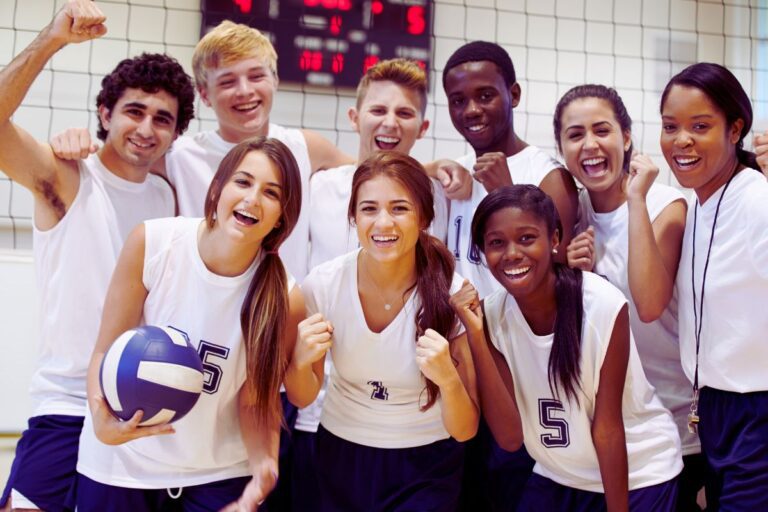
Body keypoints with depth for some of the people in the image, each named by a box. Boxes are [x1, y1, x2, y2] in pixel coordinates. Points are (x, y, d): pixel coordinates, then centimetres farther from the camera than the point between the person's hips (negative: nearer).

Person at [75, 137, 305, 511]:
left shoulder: (285, 297, -17)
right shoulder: (150, 242, -18)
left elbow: (257, 399, -7)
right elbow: (106, 351, -10)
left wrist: (264, 464, -24)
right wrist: (103, 420, -27)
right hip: (120, 461, 0)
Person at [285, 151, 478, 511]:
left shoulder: (453, 294, -21)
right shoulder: (322, 284, -15)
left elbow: (465, 430, -16)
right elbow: (302, 398, -2)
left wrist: (448, 378, -35)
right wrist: (301, 359, -23)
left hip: (425, 467, -2)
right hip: (341, 456, 2)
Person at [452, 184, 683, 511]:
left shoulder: (604, 305, -26)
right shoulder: (491, 315, -15)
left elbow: (607, 426, -17)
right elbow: (510, 436, -19)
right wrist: (476, 336, -26)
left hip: (638, 471, -3)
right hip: (558, 475, 3)